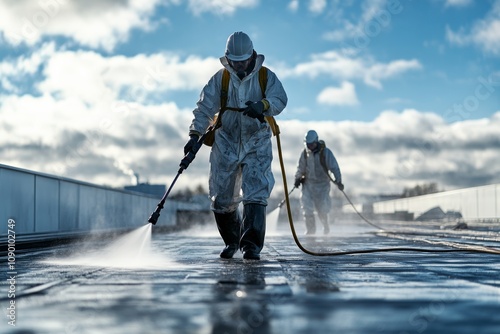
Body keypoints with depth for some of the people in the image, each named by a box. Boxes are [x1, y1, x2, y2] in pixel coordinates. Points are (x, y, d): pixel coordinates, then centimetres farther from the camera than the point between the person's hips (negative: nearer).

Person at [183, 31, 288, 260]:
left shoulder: (266, 77, -1)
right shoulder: (219, 79, 3)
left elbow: (280, 99, -17)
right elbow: (205, 108, -1)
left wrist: (262, 105, -39)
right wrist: (195, 134, -14)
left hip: (257, 145, -2)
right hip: (226, 144, 2)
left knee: (255, 194, -16)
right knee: (221, 198, 6)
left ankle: (251, 245, -15)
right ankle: (232, 241, 27)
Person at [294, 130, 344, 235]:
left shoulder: (325, 152, -12)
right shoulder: (305, 153, 1)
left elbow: (334, 167, -12)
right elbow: (300, 167, 16)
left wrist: (338, 181, -19)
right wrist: (297, 178, 6)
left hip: (322, 184, -3)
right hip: (308, 183, 3)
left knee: (322, 210, 1)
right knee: (307, 208, -7)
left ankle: (325, 225, 31)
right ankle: (310, 230, 7)